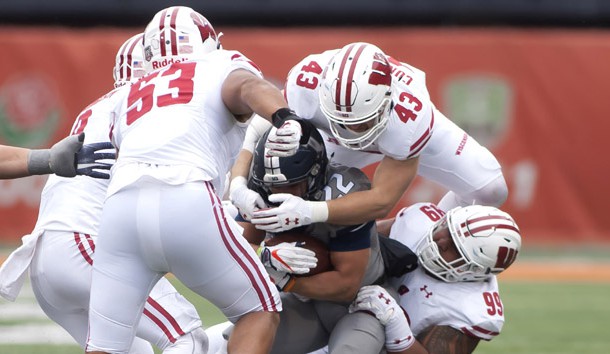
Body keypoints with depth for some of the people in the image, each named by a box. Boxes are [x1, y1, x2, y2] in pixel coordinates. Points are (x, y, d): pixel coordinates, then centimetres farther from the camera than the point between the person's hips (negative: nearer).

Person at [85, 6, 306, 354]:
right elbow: (249, 88, -4)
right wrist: (284, 116, -25)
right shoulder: (222, 67, 19)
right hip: (185, 202, -4)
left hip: (121, 204, 4)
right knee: (262, 311, 14)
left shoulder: (132, 96, 34)